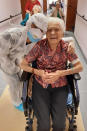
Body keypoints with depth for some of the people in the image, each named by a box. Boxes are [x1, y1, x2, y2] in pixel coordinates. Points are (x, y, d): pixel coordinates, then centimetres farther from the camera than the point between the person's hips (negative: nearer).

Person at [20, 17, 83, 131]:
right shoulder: (39, 46, -9)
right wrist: (39, 72, -18)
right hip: (40, 85, 0)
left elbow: (79, 67, -2)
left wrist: (61, 73, -17)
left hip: (60, 87, 1)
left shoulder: (66, 47, -6)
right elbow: (23, 64, -3)